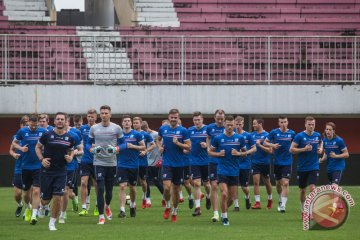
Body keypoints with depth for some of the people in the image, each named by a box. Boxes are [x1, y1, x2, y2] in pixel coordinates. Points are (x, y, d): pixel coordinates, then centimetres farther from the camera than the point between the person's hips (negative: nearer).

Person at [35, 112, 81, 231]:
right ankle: (42, 205, 42)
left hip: (61, 172, 1)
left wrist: (70, 157, -6)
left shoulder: (70, 138, 0)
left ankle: (52, 223, 4)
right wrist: (42, 159, -8)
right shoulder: (47, 135, -6)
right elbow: (38, 147, 7)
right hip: (47, 170, -1)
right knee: (46, 200, 4)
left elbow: (71, 151, 17)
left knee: (57, 198, -10)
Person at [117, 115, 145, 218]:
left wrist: (133, 146, -14)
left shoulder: (137, 134, -2)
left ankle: (132, 205, 39)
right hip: (122, 165, 0)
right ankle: (122, 210, -15)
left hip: (134, 165, 1)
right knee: (122, 186, -13)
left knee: (133, 187, 14)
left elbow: (143, 147, 0)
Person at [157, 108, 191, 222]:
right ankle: (167, 206, 10)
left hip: (179, 164, 0)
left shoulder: (183, 131, -2)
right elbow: (158, 139, 24)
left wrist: (178, 143, -18)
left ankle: (174, 212, 23)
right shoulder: (163, 129, 4)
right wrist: (159, 147, 5)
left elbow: (189, 146, -3)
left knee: (176, 189, 8)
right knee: (167, 187, -15)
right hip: (167, 163, 0)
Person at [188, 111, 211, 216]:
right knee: (196, 183, -7)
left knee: (206, 183, 11)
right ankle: (197, 207, -5)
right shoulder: (190, 130, 4)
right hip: (194, 161, 1)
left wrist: (207, 145, -20)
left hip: (206, 160, -1)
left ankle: (208, 197, 44)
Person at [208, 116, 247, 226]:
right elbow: (210, 152, 7)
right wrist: (218, 154, -13)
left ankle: (224, 211, 32)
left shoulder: (239, 138, 3)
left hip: (234, 171, 2)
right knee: (224, 194, -15)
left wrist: (238, 153, -10)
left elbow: (245, 152, 11)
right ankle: (224, 217, -1)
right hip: (222, 170, -2)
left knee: (232, 197, 4)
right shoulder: (218, 138, -2)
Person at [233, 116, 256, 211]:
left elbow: (254, 148, 4)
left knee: (244, 187, 4)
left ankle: (247, 197, 35)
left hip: (245, 164, -1)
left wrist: (246, 152, -13)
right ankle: (236, 204, 3)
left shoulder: (248, 135, 0)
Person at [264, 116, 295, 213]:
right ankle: (281, 200, 37)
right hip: (277, 161, 1)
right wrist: (272, 145, -14)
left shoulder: (292, 133, 0)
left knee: (285, 183, -13)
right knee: (278, 183, 13)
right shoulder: (274, 132, -2)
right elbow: (265, 142, 3)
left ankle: (283, 205, -13)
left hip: (287, 162, -1)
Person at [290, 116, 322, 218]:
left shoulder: (318, 135, 2)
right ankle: (303, 211, 28)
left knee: (312, 188, -15)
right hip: (302, 168, -1)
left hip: (314, 167, 1)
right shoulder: (299, 136, -9)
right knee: (303, 190, 10)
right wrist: (304, 149, -21)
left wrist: (320, 149, 3)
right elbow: (291, 149, -10)